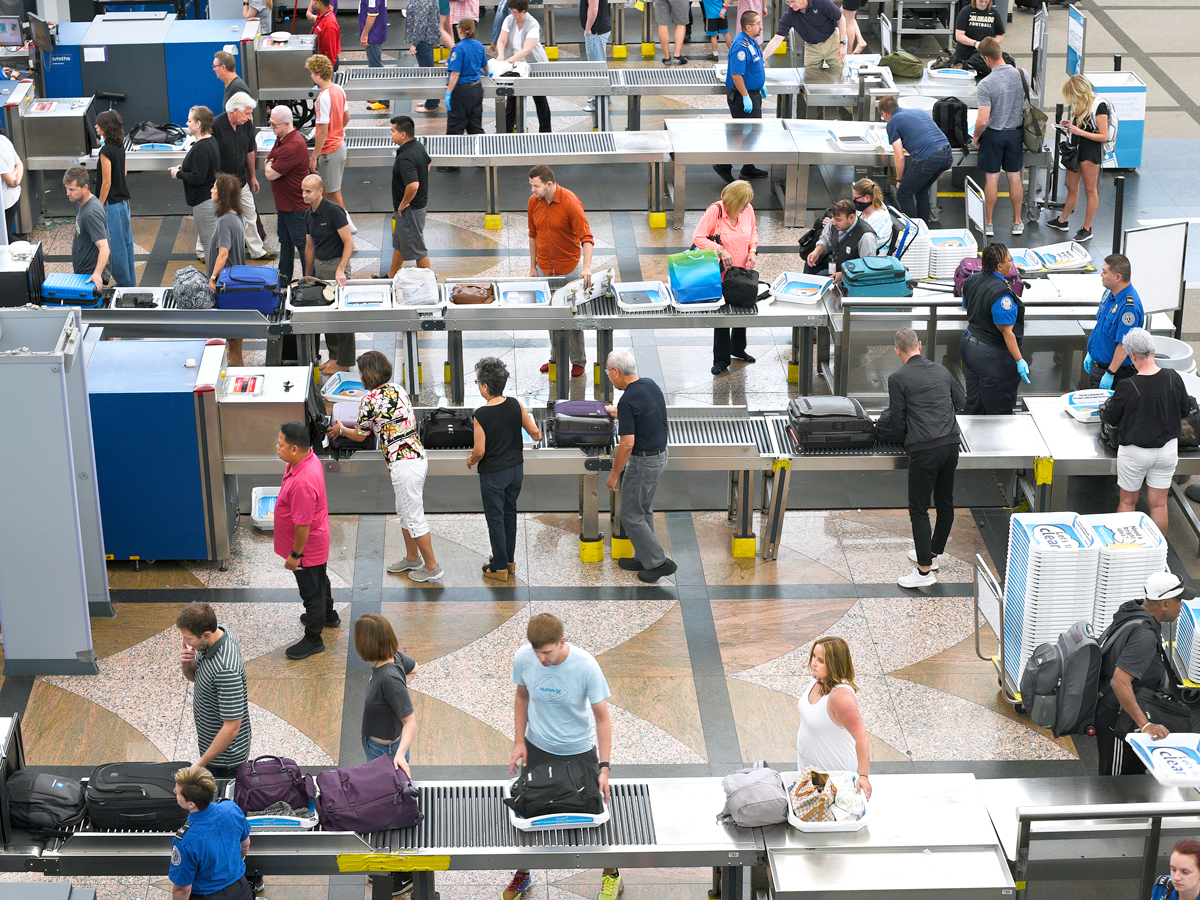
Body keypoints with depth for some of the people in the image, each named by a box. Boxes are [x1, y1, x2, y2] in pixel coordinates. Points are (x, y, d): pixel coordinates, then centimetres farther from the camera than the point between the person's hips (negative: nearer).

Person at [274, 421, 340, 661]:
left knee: (311, 591, 9)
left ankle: (313, 639, 26)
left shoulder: (303, 482, -38)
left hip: (307, 545, -10)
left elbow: (303, 524, -31)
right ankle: (328, 615, 53)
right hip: (317, 542, 10)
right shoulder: (308, 458, -8)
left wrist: (295, 554, -20)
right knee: (320, 580, 31)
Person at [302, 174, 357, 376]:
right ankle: (334, 356, 21)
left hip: (336, 263, -8)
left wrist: (340, 270, -28)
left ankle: (344, 362, 3)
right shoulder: (309, 214, 9)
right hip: (319, 265, 8)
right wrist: (307, 276, 20)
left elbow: (349, 242, -18)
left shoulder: (334, 211, -16)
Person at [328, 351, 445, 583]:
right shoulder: (399, 389, 9)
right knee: (404, 512, 23)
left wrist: (340, 429, 19)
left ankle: (432, 567, 9)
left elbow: (359, 436, -1)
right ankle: (412, 558, 36)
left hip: (404, 465, -9)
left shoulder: (370, 400, -15)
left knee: (414, 517, 2)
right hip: (418, 456, 9)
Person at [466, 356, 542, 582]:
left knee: (495, 518, 6)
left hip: (493, 474, -6)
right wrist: (538, 436, 24)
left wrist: (471, 461, 2)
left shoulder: (481, 415, -22)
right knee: (509, 513, 20)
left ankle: (500, 567, 13)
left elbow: (479, 451, -20)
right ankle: (509, 560, 31)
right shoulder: (514, 405, -8)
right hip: (516, 469, 6)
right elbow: (534, 432, 0)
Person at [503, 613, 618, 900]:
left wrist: (604, 767, -23)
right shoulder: (523, 658, -17)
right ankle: (522, 875, 34)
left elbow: (602, 718, -18)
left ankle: (611, 876, 32)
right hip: (537, 747, 2)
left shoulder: (586, 666, -26)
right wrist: (519, 741, 0)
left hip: (579, 750, -2)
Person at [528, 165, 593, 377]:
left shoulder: (570, 202, -21)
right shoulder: (533, 202, -4)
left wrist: (587, 267, -36)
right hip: (545, 268, 5)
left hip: (569, 267, -5)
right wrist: (533, 266, 9)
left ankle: (578, 360, 13)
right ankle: (556, 357, 22)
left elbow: (586, 237, -24)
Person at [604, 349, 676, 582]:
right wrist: (619, 413, 31)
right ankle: (644, 558, 30)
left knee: (631, 515, 4)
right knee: (644, 511, 21)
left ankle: (658, 562, 5)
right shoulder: (650, 385, 2)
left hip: (642, 462, -9)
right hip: (660, 456, 9)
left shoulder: (628, 400, -25)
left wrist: (614, 473, -16)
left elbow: (627, 444, -26)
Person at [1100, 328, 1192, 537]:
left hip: (1135, 452, -3)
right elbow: (1186, 409, 6)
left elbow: (1111, 418, -6)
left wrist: (1103, 409, 16)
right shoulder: (1173, 379, -11)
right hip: (1168, 448, 3)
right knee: (1159, 504, 12)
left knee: (1128, 502, 14)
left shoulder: (1127, 387, -21)